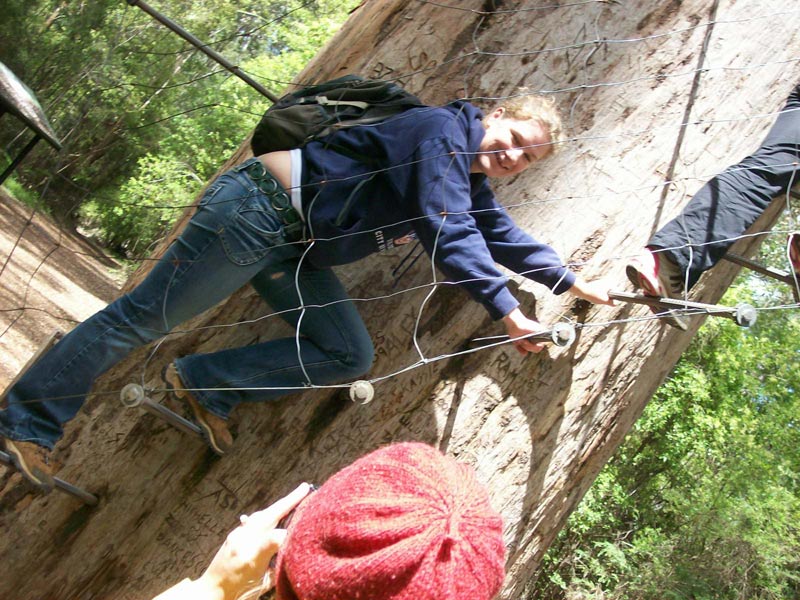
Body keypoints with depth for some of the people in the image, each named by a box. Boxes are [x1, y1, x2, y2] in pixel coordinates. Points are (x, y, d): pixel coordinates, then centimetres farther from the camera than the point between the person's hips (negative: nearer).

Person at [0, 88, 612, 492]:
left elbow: (502, 235, 19)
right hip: (259, 207, -9)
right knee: (145, 317, -2)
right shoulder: (442, 128, -15)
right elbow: (447, 233, -23)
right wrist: (505, 308, -21)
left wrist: (573, 281, 18)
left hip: (294, 250, 9)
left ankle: (206, 386, 7)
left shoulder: (471, 180, 13)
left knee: (351, 355, -1)